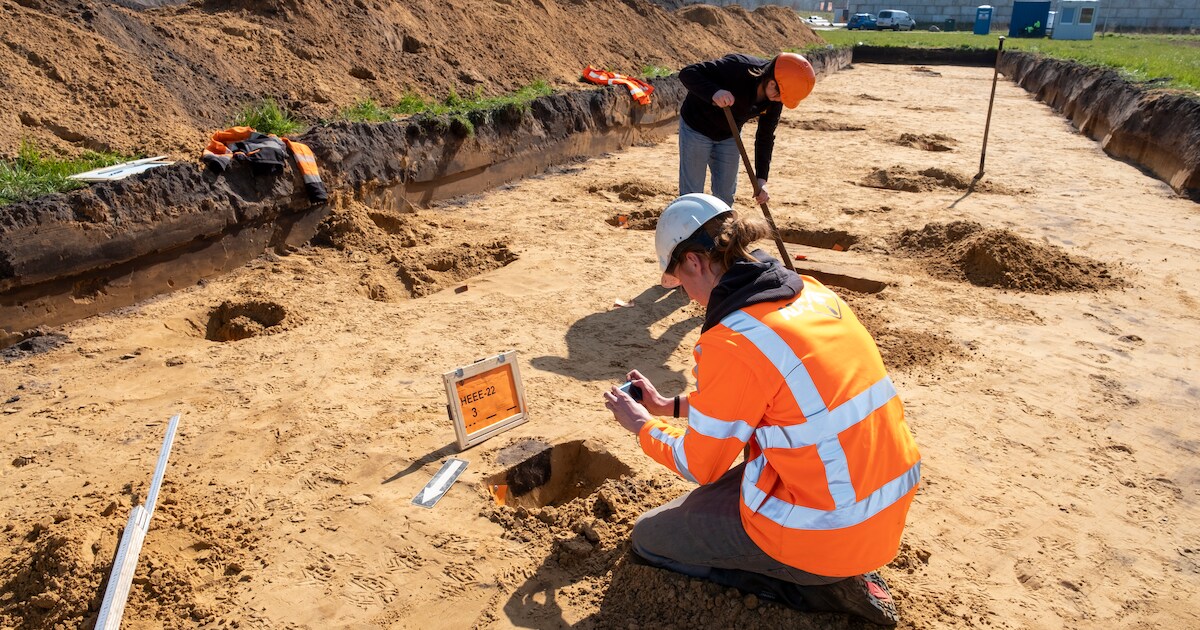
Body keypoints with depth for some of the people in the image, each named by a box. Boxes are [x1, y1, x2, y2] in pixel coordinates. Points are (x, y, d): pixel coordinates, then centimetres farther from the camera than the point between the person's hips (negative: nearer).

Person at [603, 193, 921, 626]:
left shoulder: (731, 343, -23)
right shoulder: (812, 292, 1)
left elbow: (699, 465, -8)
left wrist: (641, 424, 9)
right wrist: (671, 406, 20)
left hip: (825, 534, -8)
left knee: (648, 538, 11)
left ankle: (817, 585, 3)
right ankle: (836, 569, 15)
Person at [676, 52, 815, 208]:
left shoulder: (775, 100, -15)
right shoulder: (736, 67, -34)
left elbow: (765, 136, -4)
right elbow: (687, 73, -33)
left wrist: (761, 178, -12)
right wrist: (714, 92, -51)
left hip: (730, 135, 5)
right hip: (696, 128, -5)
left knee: (725, 195, 9)